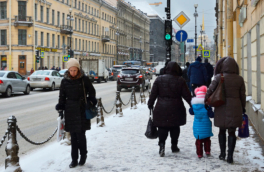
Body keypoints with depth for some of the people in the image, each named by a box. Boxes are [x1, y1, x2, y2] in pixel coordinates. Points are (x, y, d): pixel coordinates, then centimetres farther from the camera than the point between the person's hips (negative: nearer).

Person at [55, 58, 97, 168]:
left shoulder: (84, 79, -2)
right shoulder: (65, 81, 3)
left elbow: (91, 91, 10)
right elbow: (62, 97, 11)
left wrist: (91, 100, -5)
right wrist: (60, 108, 4)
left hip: (82, 110, -2)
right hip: (70, 111, 2)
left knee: (80, 134, -6)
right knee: (73, 136, 6)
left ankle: (83, 155, 16)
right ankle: (74, 159, 15)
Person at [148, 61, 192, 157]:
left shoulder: (159, 79, -1)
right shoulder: (180, 80, -4)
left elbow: (153, 94, 1)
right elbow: (186, 95, -2)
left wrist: (150, 104, 14)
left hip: (161, 108, 0)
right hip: (176, 109, 0)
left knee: (162, 128, 3)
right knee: (175, 128, 14)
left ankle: (162, 144, -16)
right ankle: (174, 146, 22)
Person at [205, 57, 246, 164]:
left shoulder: (219, 77, -7)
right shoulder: (239, 79, -1)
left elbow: (210, 90, -7)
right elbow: (242, 95, 6)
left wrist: (206, 102, 5)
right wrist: (243, 108, 17)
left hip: (222, 108, -1)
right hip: (235, 109, 1)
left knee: (222, 131, 16)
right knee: (232, 132, 6)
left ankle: (222, 153, 20)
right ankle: (230, 156, 5)